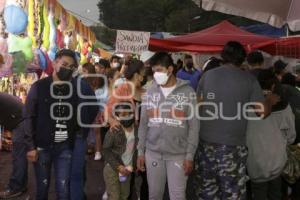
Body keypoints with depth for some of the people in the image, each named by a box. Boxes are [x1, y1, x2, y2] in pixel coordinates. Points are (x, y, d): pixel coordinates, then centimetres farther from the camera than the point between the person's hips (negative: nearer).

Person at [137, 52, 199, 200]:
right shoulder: (150, 92, 6)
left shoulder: (187, 92, -3)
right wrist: (140, 151, 6)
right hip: (153, 152, 3)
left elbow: (194, 126, -4)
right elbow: (143, 124, 9)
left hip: (178, 154, -3)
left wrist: (190, 155, -7)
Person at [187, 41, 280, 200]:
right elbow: (263, 111, -3)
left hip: (206, 141, 3)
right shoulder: (249, 79, -3)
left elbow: (198, 106, 7)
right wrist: (271, 100, 17)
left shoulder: (207, 75, 3)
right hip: (232, 145, -2)